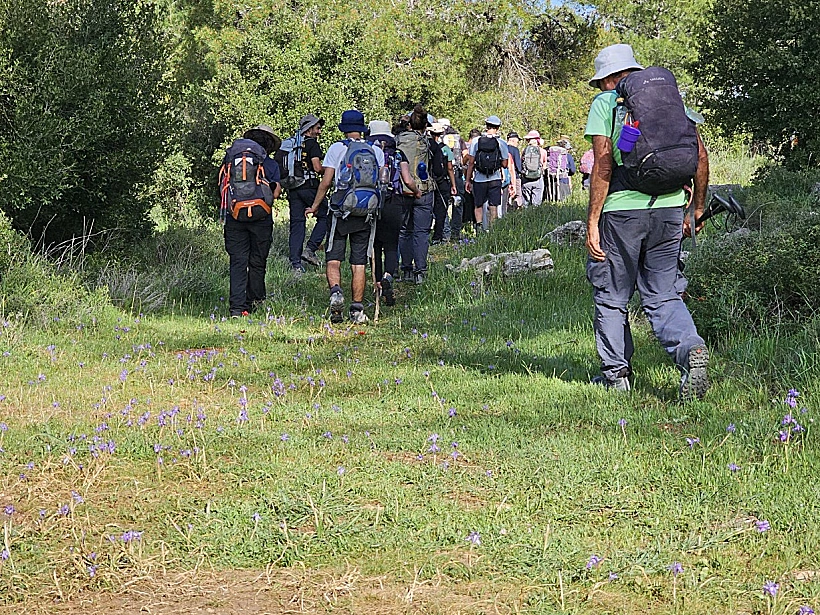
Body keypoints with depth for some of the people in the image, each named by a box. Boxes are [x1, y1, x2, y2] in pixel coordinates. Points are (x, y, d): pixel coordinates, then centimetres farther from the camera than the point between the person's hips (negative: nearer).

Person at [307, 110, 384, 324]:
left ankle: (335, 291, -25)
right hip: (367, 212, 2)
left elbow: (326, 181, -3)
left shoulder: (336, 148, 0)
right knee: (359, 264, 5)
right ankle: (357, 309, 3)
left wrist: (315, 206, 7)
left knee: (333, 260, 2)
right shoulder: (376, 151, 8)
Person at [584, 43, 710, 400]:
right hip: (669, 209, 4)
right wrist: (697, 210, 17)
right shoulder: (670, 96, 13)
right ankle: (690, 349, -15)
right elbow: (701, 156, 8)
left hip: (622, 210, -4)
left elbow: (603, 162, -11)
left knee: (611, 297, 12)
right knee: (663, 295, 11)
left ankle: (616, 374, 18)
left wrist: (592, 223, -10)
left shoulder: (605, 102, 0)